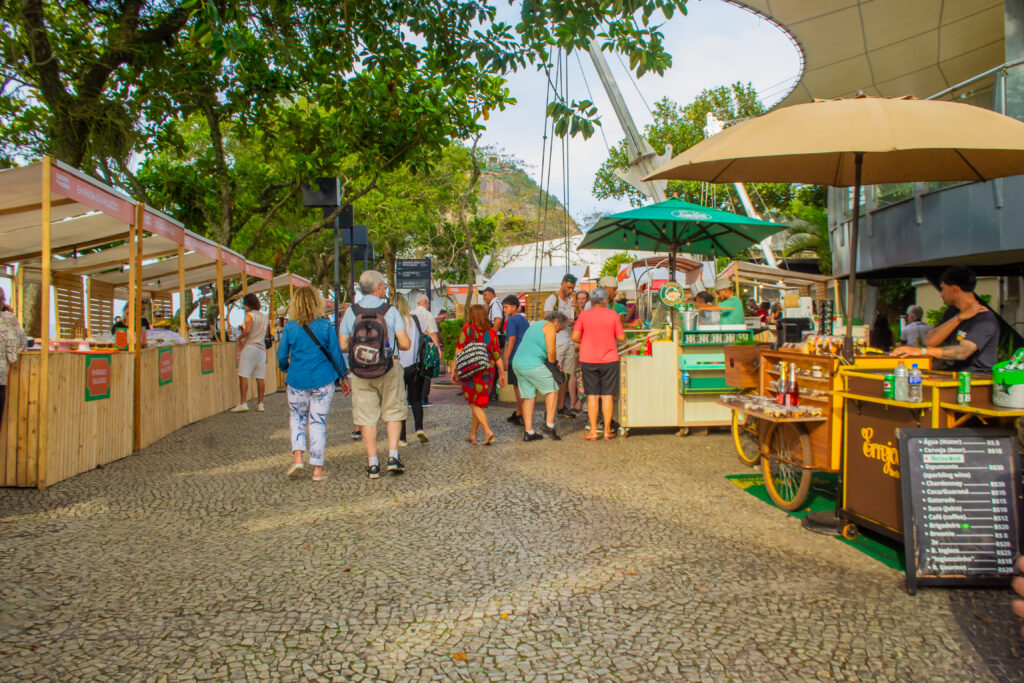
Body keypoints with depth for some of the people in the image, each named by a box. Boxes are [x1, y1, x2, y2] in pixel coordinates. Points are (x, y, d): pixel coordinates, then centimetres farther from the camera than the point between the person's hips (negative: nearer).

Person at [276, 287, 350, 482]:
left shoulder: (289, 327, -3)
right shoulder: (325, 325, -5)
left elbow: (282, 356, 2)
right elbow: (336, 353, -2)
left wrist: (285, 369, 23)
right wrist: (344, 377, 9)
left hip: (297, 380, 1)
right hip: (323, 381, 0)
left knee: (297, 419, 17)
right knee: (318, 422, 5)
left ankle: (297, 456, -1)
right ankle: (317, 468, 7)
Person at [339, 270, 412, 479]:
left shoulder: (351, 312, -1)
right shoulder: (390, 311, -5)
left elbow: (343, 345, -2)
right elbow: (405, 344, -8)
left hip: (360, 374, 1)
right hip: (388, 370, -1)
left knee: (366, 417, 7)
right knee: (393, 413, 13)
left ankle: (372, 464, 9)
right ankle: (393, 456, 6)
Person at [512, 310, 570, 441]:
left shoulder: (535, 325, 27)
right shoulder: (549, 326, -1)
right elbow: (551, 351, -9)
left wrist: (553, 364, 18)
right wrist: (553, 365, 10)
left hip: (518, 363, 9)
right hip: (532, 365, -9)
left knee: (529, 397, 12)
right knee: (552, 390, 4)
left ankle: (528, 432, 11)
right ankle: (549, 425, -1)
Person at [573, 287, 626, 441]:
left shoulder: (584, 315, -2)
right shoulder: (613, 315, -3)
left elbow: (575, 337, -4)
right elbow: (621, 338, -2)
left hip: (588, 360, 1)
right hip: (609, 359, -1)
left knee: (592, 395, 6)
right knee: (607, 395, 5)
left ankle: (593, 431, 6)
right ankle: (607, 431, 9)